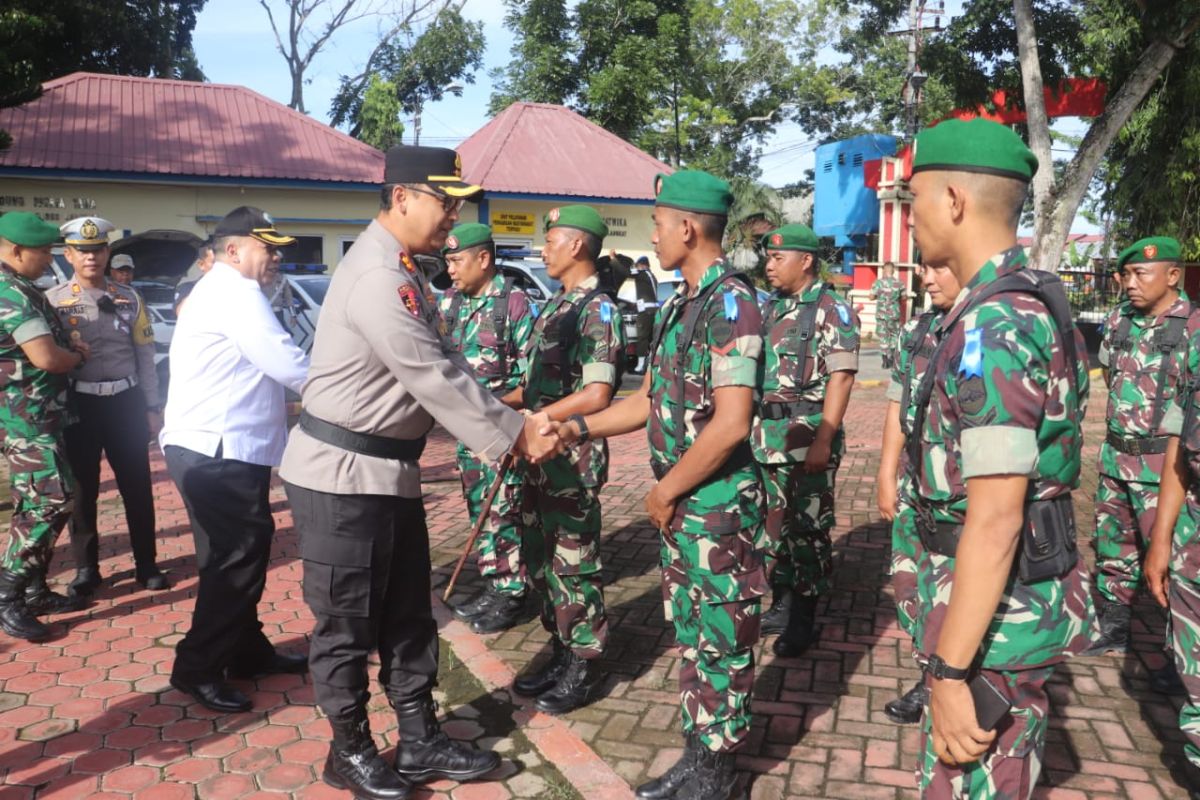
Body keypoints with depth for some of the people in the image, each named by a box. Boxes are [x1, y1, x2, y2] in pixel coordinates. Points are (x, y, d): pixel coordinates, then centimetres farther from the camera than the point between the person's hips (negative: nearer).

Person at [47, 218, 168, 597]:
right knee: (82, 488, 9)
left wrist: (152, 406, 5)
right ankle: (86, 568, 23)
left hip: (126, 401, 1)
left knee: (137, 486, 8)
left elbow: (145, 356, 7)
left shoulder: (129, 299, 4)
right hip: (79, 404, -1)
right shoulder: (53, 301, -1)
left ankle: (146, 564, 21)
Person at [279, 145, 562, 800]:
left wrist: (509, 421, 1)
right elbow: (435, 379, -22)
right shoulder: (377, 278, -23)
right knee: (347, 624, 8)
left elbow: (444, 365, 10)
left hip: (390, 469, 10)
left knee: (406, 615, 17)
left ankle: (420, 742, 31)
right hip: (342, 476, -10)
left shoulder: (402, 270, 10)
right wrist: (511, 434, -12)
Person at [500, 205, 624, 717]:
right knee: (540, 560, 17)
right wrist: (505, 403, 3)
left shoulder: (598, 310, -15)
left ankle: (583, 670, 19)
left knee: (574, 565, 3)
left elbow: (596, 396, -22)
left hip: (573, 460, -9)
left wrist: (531, 420, -19)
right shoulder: (557, 305, 13)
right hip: (540, 458, 9)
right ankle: (561, 655, 32)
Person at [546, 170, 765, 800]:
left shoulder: (730, 301, -17)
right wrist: (577, 428, 6)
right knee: (691, 634, 18)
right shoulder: (677, 305, 11)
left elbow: (731, 423, -24)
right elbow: (649, 400, 16)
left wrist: (665, 491, -15)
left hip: (719, 504, -9)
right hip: (681, 504, 9)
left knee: (720, 641, 6)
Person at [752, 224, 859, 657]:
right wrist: (748, 427, 14)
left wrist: (823, 440, -20)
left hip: (807, 435, -7)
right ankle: (781, 605, 29)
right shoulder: (769, 308, 13)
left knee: (807, 527, 2)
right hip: (764, 434, 7)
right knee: (772, 522, 14)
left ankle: (803, 619, 14)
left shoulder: (832, 310, -8)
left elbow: (841, 377, -14)